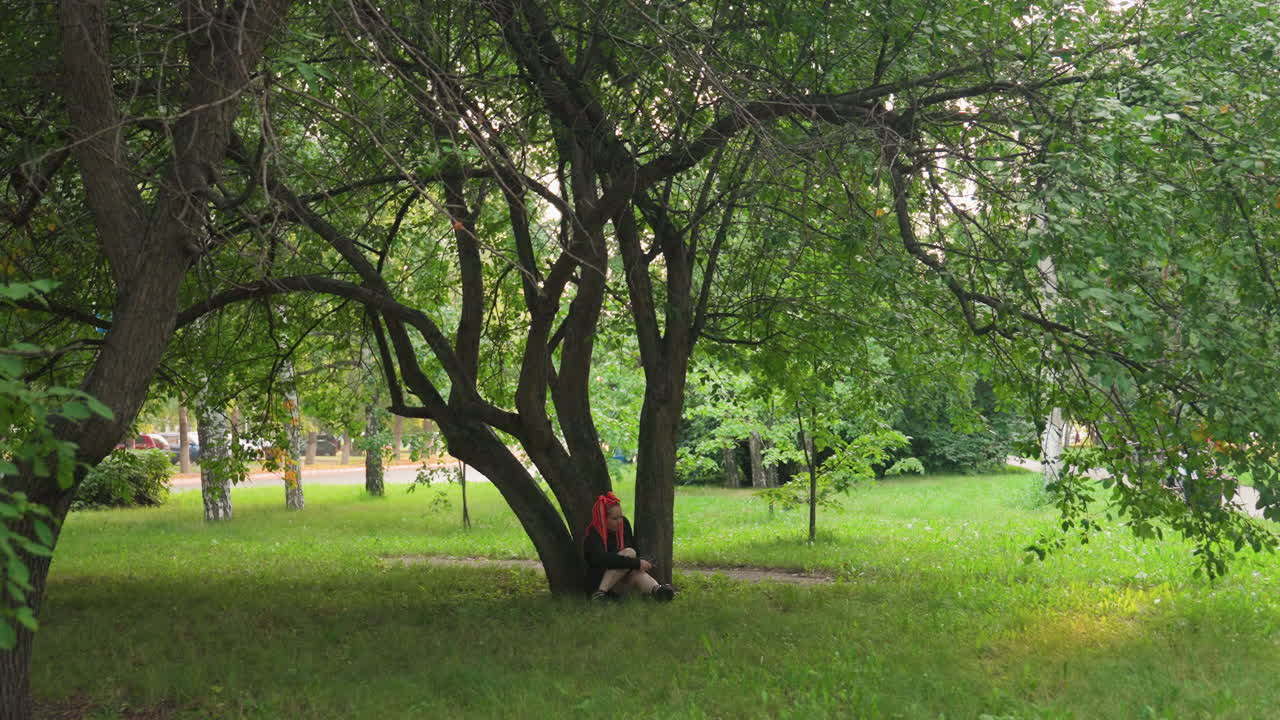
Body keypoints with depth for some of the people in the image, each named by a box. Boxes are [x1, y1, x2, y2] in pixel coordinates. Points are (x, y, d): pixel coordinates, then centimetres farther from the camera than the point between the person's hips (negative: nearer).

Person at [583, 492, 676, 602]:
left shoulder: (624, 525, 3)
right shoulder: (594, 537, -18)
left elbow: (634, 546, 16)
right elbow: (604, 560, -36)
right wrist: (636, 563, -37)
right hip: (598, 584, -5)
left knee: (636, 574, -30)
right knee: (629, 552, -27)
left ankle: (657, 589, -62)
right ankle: (600, 593, -35)